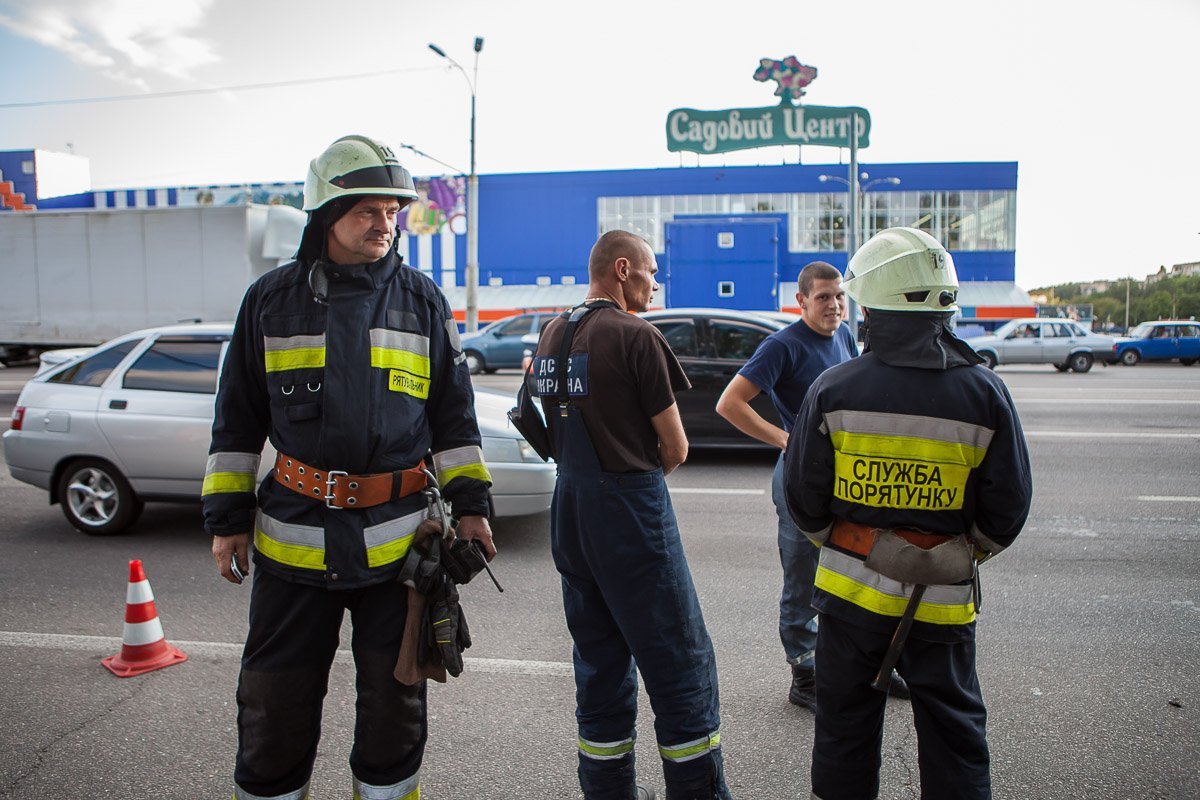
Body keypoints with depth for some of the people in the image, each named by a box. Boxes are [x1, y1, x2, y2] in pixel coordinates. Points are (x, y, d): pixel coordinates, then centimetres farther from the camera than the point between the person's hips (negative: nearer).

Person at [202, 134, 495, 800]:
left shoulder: (422, 301, 4)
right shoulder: (272, 299, 3)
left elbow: (454, 414, 8)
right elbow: (237, 420, 7)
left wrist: (469, 503, 2)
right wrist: (227, 517, 5)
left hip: (397, 540, 0)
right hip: (292, 537, 0)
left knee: (394, 702, 15)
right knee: (274, 706, 12)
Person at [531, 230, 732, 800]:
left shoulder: (551, 335, 11)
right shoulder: (634, 336, -12)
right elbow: (676, 448, -8)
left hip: (570, 510, 8)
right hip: (630, 510, -8)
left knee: (600, 663, 17)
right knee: (681, 666, 2)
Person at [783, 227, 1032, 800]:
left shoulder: (834, 390, -11)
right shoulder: (984, 394, -9)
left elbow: (804, 498, -4)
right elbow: (1008, 507, -1)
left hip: (851, 588, 0)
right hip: (943, 599, 1)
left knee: (845, 726, 16)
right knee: (953, 734, 17)